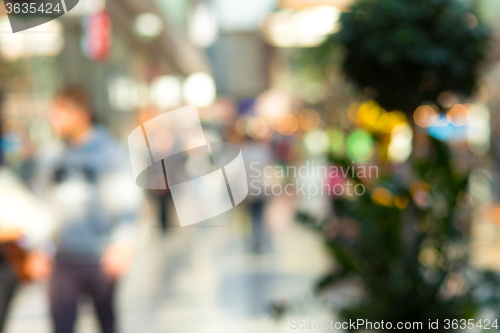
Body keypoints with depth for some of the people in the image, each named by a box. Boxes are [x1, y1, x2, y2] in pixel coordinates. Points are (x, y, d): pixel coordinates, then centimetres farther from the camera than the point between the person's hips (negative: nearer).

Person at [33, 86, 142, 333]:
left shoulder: (109, 151, -5)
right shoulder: (49, 155, 4)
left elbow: (126, 200, -8)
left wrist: (123, 241, -21)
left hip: (101, 258, -2)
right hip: (62, 259, 2)